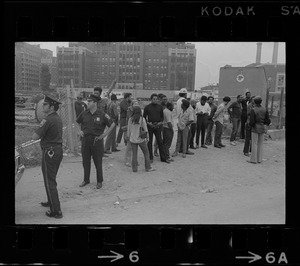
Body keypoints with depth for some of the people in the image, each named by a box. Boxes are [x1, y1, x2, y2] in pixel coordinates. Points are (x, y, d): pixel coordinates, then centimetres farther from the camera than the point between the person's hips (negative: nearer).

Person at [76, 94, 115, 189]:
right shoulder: (84, 113, 3)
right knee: (85, 161, 11)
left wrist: (104, 135, -5)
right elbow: (77, 122, 22)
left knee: (98, 162, 4)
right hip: (85, 140, 4)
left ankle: (99, 181, 18)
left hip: (97, 140, -4)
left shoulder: (102, 114, -8)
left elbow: (112, 124, -2)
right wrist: (80, 131, 9)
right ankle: (86, 180, 27)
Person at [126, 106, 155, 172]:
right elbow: (145, 129, -4)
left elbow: (128, 129, 3)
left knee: (134, 154, 9)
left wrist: (128, 137, 17)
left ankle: (134, 168, 11)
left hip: (133, 139, 2)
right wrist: (146, 137, 9)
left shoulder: (130, 119, -5)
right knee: (146, 153, 12)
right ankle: (148, 167, 15)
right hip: (141, 139, -2)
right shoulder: (142, 119, -10)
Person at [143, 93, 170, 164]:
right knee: (149, 142, 4)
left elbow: (162, 116, 14)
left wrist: (160, 122, -3)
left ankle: (163, 158, 9)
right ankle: (150, 158, 15)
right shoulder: (147, 107, -1)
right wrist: (148, 122, -11)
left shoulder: (160, 107, 6)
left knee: (160, 142, 3)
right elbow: (144, 117, 4)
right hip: (149, 126, -1)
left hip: (158, 126, 1)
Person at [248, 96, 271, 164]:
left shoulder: (253, 110, -14)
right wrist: (268, 123, 22)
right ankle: (259, 159, 17)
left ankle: (253, 159, 4)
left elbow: (252, 121, -17)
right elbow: (268, 120, 0)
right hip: (262, 128, 5)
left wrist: (251, 125, 5)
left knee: (254, 144, 1)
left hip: (255, 128, -5)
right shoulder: (265, 109, 0)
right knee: (260, 144, 12)